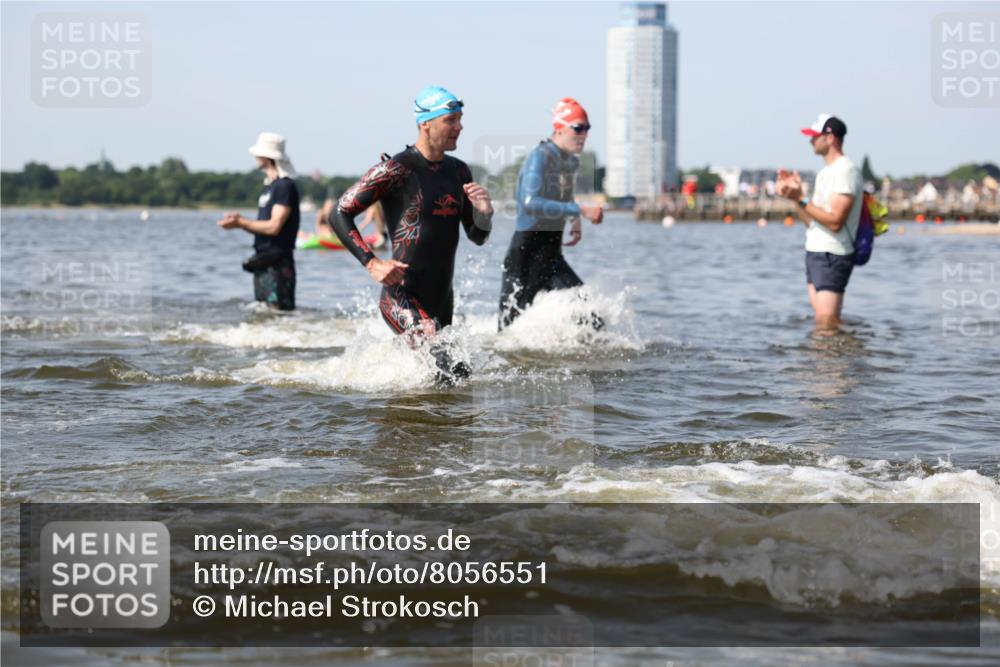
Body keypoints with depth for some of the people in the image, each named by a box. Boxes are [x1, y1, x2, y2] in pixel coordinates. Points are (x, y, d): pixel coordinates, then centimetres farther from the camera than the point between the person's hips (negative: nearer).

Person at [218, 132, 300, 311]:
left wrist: (241, 223, -13)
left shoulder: (285, 186, -13)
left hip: (277, 264, -10)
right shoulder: (269, 186, 17)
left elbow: (274, 227, -20)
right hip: (262, 262, 10)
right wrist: (239, 221, 3)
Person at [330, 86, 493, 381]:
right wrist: (372, 264, -18)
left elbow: (477, 237, 15)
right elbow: (340, 215, -9)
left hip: (442, 300, 8)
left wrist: (484, 212, -7)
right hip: (402, 298, -8)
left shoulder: (459, 172, 10)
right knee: (454, 371, -23)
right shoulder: (395, 170, -11)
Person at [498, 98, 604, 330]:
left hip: (552, 257, 7)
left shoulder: (572, 162, 9)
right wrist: (579, 210, -33)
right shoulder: (540, 157, -16)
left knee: (592, 317, -11)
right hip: (524, 256, -7)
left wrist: (575, 221, 15)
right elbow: (531, 203, -32)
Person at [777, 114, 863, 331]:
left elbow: (835, 221, -21)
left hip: (832, 257, -10)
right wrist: (795, 197, 5)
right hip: (815, 253, 10)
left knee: (827, 323, -15)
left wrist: (801, 200, -20)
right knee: (821, 322, 7)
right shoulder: (826, 172, 19)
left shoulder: (846, 171, -12)